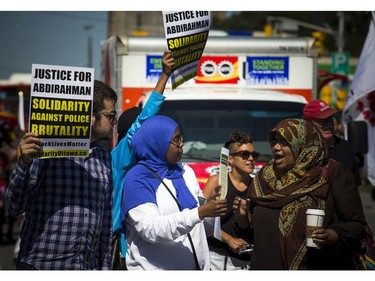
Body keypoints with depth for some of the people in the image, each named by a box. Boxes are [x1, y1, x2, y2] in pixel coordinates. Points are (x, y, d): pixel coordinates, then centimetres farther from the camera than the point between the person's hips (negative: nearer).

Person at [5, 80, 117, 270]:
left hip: (88, 266, 5)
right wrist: (24, 163, -22)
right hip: (40, 265, -5)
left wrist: (105, 266, 14)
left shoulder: (105, 159, 11)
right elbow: (15, 206, -9)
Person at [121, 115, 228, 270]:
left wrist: (210, 208, -11)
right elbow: (151, 229, -24)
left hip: (197, 266, 6)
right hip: (154, 268, -6)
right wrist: (199, 213, -30)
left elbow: (205, 228, 11)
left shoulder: (186, 171, 8)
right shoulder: (137, 179, -10)